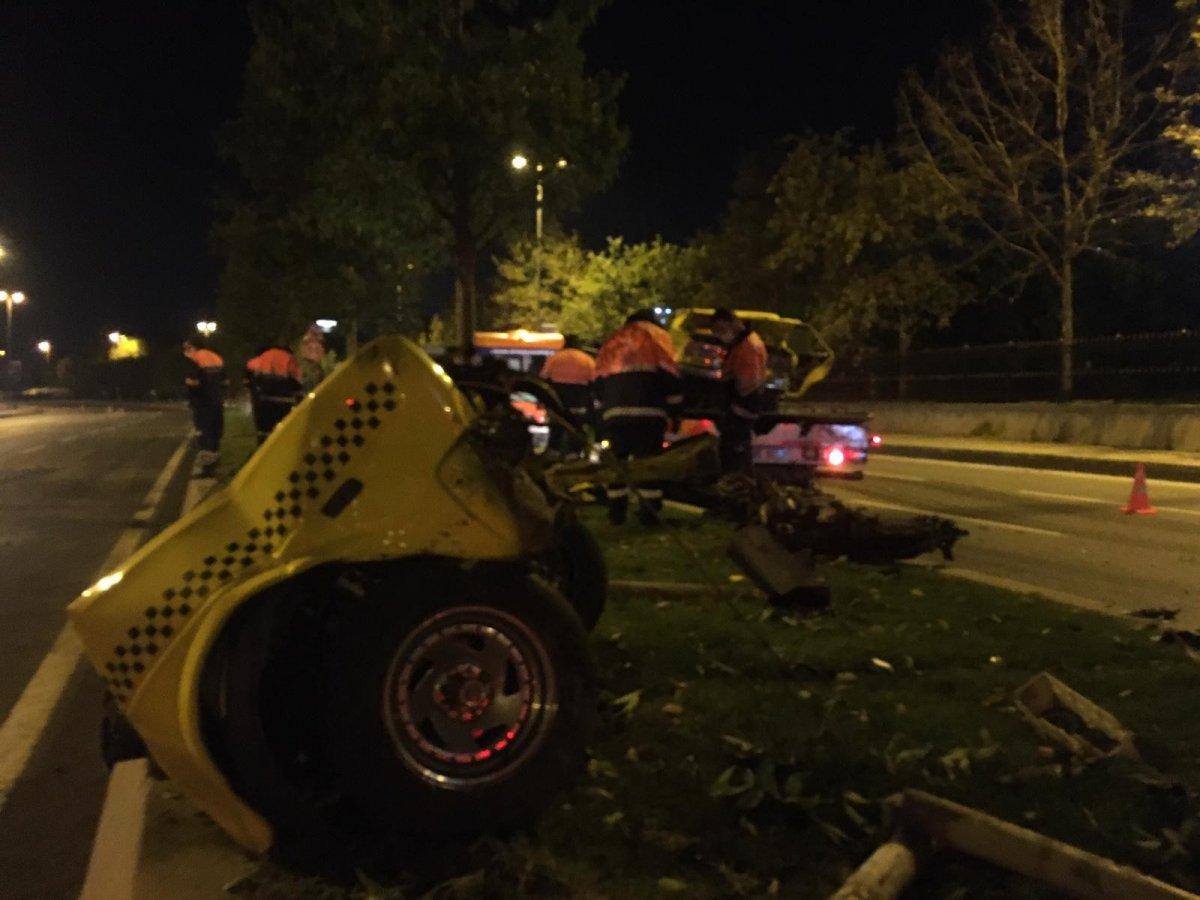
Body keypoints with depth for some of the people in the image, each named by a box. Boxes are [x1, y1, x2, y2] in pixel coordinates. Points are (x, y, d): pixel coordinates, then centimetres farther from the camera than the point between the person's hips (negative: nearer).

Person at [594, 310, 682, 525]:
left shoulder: (611, 345, 24)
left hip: (614, 413, 3)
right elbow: (671, 378, 2)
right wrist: (674, 410, 7)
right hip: (649, 413, -3)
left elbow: (599, 382, 23)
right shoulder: (656, 340, 12)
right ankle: (649, 512, 1)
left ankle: (617, 511, 10)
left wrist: (604, 407, 30)